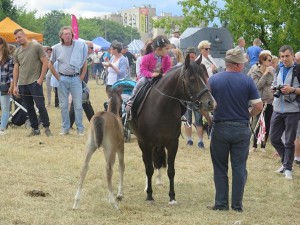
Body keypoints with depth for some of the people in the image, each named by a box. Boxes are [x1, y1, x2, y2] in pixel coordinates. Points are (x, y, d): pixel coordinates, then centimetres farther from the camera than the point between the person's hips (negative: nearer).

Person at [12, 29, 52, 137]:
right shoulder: (17, 52, 11)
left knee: (40, 106, -8)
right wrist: (15, 86, 10)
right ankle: (35, 129, 16)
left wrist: (41, 78, -10)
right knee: (29, 108, 8)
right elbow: (16, 68, 15)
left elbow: (45, 62, -4)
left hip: (35, 82, -5)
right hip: (22, 84, 5)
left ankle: (46, 128, 2)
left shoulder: (36, 47, -3)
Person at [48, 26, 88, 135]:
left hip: (76, 78, -1)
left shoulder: (80, 46, -1)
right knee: (63, 105, 6)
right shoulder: (57, 48, 2)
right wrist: (57, 77, 3)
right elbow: (50, 64, 11)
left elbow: (85, 63, 6)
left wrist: (81, 77, -1)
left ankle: (80, 129, 5)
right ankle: (65, 128, 14)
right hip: (63, 79, 2)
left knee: (78, 105, -2)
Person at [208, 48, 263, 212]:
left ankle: (221, 203, 10)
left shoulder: (213, 80, -4)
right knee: (239, 168, 7)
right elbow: (258, 106, -8)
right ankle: (237, 204, 9)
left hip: (220, 128, 1)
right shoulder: (247, 81, -7)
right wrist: (248, 116, 10)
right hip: (241, 129, 0)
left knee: (220, 168, 10)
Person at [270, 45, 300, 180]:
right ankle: (286, 161, 28)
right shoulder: (278, 70, 11)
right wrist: (276, 89, 1)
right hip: (277, 109, 6)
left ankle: (288, 168, 12)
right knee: (274, 138, 10)